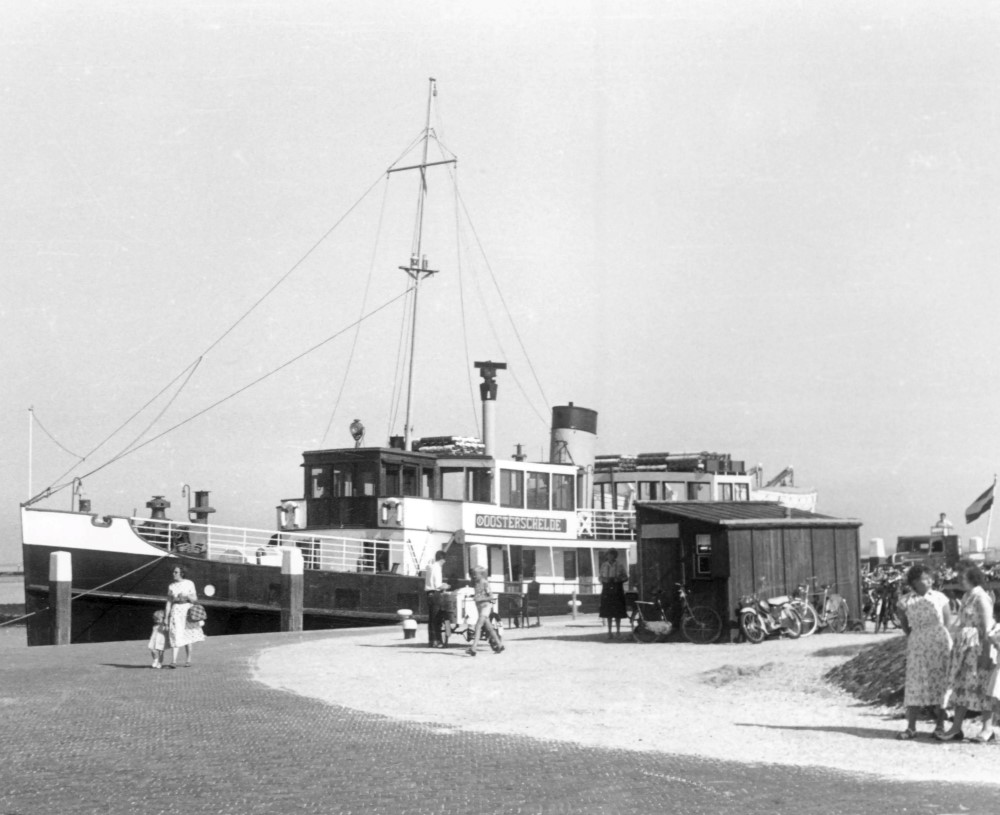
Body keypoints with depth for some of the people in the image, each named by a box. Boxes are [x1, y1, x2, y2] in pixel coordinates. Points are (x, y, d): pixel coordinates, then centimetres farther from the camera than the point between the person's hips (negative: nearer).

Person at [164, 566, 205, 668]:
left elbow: (195, 598, 1)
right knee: (176, 636, -12)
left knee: (187, 636, 3)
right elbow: (169, 602, 8)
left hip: (187, 610, -1)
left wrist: (186, 596, -20)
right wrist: (166, 618, 4)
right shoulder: (171, 586, 8)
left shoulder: (189, 583, 2)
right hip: (176, 611, 1)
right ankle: (174, 661, -21)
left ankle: (188, 660, 14)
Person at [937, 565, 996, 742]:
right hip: (964, 647, 9)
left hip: (978, 646, -9)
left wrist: (986, 653, -21)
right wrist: (958, 650, 20)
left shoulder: (981, 598, -12)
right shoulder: (966, 597, 16)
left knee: (979, 687, -6)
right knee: (960, 686, 5)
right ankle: (956, 728, 4)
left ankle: (988, 728, 2)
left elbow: (987, 627, -16)